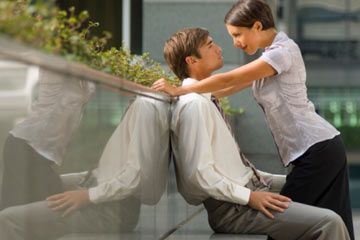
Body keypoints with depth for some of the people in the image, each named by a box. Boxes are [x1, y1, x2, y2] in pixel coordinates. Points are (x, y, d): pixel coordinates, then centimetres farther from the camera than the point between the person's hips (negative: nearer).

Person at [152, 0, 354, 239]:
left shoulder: (283, 51, -15)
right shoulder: (272, 53, 15)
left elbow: (229, 80, -17)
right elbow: (235, 86, 17)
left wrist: (178, 91, -13)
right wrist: (189, 94, 10)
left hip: (317, 149, -9)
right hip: (321, 147, 9)